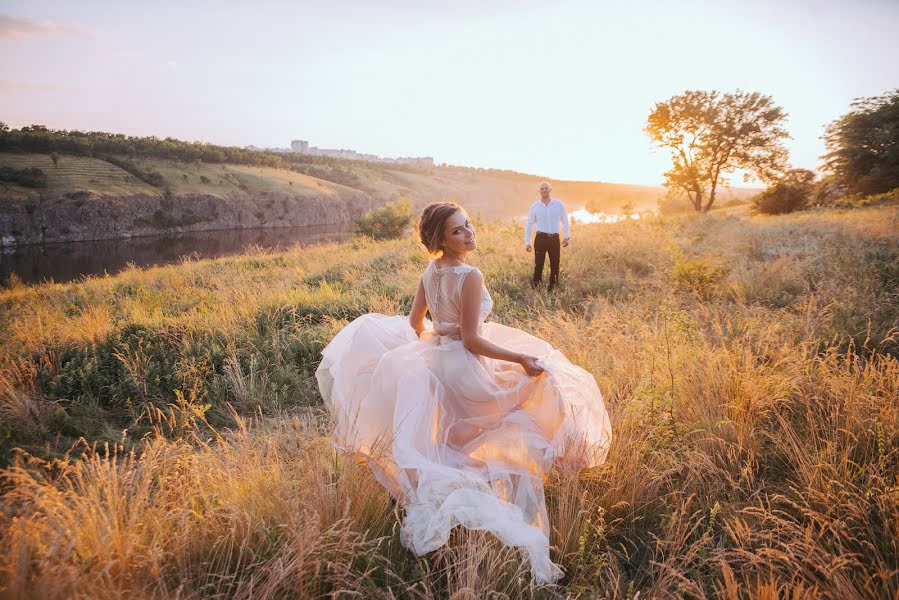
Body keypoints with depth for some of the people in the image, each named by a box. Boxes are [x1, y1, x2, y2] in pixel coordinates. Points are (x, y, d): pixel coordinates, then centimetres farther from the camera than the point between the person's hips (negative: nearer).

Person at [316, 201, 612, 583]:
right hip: (466, 369, -7)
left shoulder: (429, 273, 0)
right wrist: (521, 358, -18)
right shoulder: (470, 276, -24)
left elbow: (415, 323, 12)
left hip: (435, 363, 7)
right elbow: (472, 340, -24)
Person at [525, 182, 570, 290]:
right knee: (538, 265, -4)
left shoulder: (559, 205, 4)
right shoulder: (534, 206, 3)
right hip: (541, 238, -1)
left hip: (554, 239, 1)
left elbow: (565, 221, 9)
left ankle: (552, 287, 19)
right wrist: (527, 242, 2)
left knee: (555, 265, 7)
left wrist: (567, 236, -1)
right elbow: (529, 224, 7)